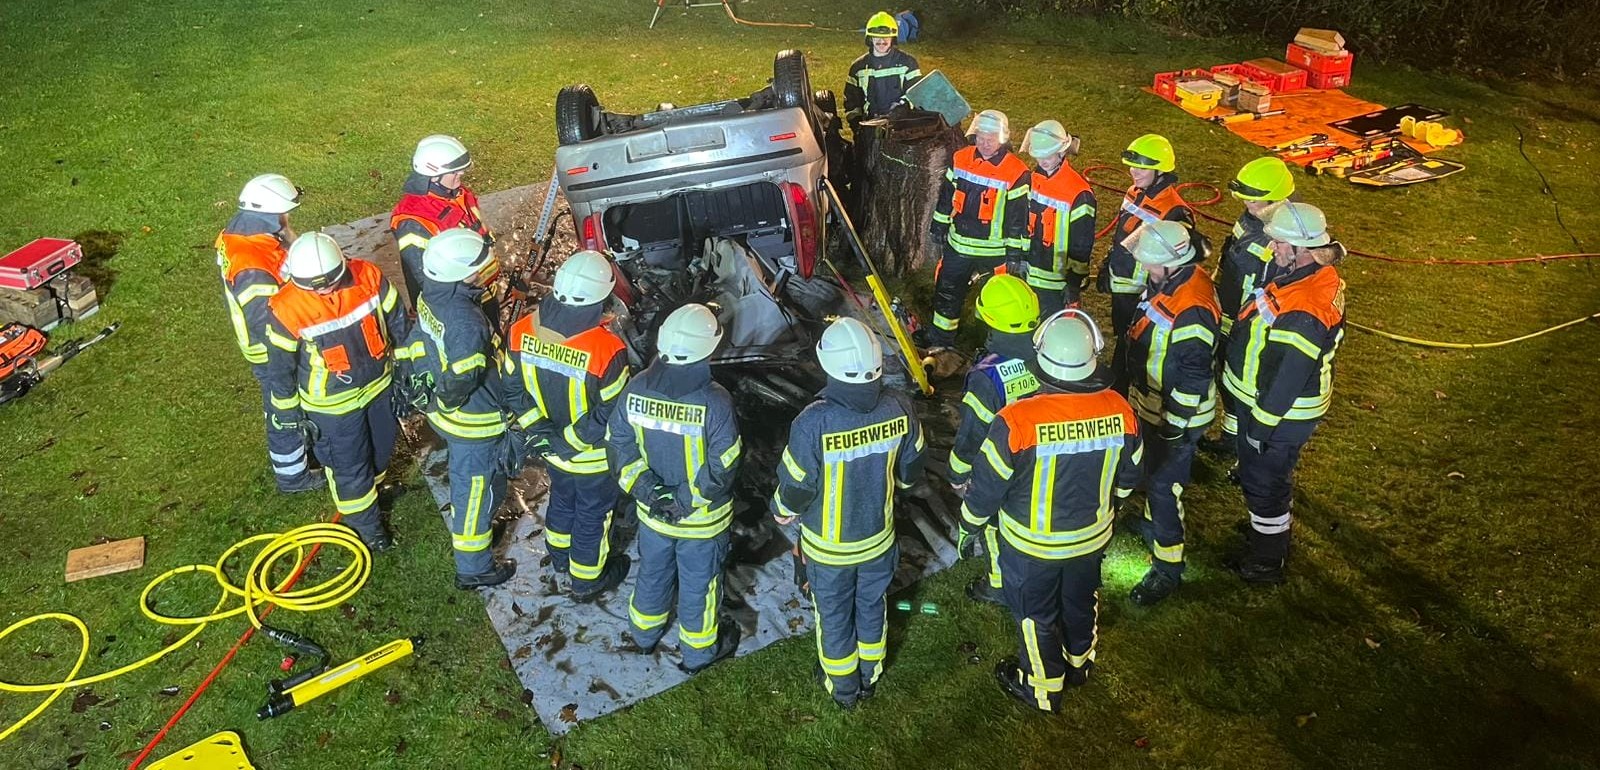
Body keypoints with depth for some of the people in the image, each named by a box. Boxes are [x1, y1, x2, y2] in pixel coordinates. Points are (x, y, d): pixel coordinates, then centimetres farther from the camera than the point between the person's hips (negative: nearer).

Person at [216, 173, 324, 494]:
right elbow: (269, 326, -32)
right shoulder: (254, 271, -38)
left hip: (273, 345, 9)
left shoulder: (237, 234, -9)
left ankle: (290, 450, 53)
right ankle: (292, 475, 35)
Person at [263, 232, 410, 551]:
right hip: (332, 403, -4)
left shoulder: (368, 277, -21)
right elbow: (280, 368, -12)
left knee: (381, 447, 25)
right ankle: (365, 521, 38)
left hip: (380, 384, 4)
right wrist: (289, 413, -3)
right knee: (348, 465, 13)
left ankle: (372, 490, 56)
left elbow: (399, 324, -5)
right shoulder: (286, 309, -27)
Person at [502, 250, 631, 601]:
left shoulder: (523, 331, -20)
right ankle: (587, 579, 43)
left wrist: (540, 428, -6)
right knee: (592, 513, 21)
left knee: (562, 496, 32)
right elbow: (611, 415, -26)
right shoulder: (607, 350, -35)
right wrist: (569, 441, -16)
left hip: (550, 447, 5)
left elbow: (513, 390, -8)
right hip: (593, 457, -5)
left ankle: (560, 555, 58)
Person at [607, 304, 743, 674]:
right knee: (698, 583, 19)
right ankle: (699, 651, 41)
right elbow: (723, 469, -24)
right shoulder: (715, 402, -30)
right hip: (702, 519, -4)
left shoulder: (636, 390, -17)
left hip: (652, 511, 4)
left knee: (653, 572, 28)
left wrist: (647, 489, -10)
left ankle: (645, 633, 53)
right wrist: (689, 498, -11)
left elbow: (619, 445, -9)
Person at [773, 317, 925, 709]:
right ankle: (870, 675, 50)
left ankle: (842, 686, 44)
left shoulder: (814, 423, -34)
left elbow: (796, 488, -21)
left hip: (828, 544, -3)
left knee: (834, 615, 22)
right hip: (879, 536, 3)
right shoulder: (898, 409, -21)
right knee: (872, 606, 27)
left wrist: (782, 511, 2)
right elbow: (910, 471, -4)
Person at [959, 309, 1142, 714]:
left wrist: (969, 529, -1)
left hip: (1032, 544, -4)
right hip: (1092, 536, 4)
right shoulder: (1119, 410, -21)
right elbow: (1128, 477, -2)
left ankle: (1042, 687, 41)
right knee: (1081, 600, 29)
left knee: (1036, 613, 21)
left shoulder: (1017, 421, -33)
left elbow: (987, 487, -20)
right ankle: (1079, 663, 55)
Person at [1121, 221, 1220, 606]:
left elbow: (1193, 379, -28)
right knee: (1151, 471, 28)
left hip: (1174, 416, -9)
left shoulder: (1192, 312, -34)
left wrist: (1175, 426, -19)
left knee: (1162, 485, 1)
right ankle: (1153, 521, 52)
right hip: (1150, 404, 9)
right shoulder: (1169, 281, -4)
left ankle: (1168, 567, 15)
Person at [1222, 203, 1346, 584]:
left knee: (1263, 481, 12)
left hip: (1281, 414, -9)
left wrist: (1261, 424, -16)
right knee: (1273, 474, 29)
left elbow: (1286, 379, -29)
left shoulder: (1302, 314, -37)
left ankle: (1267, 560, 33)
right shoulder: (1321, 276, -6)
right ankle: (1273, 528, 53)